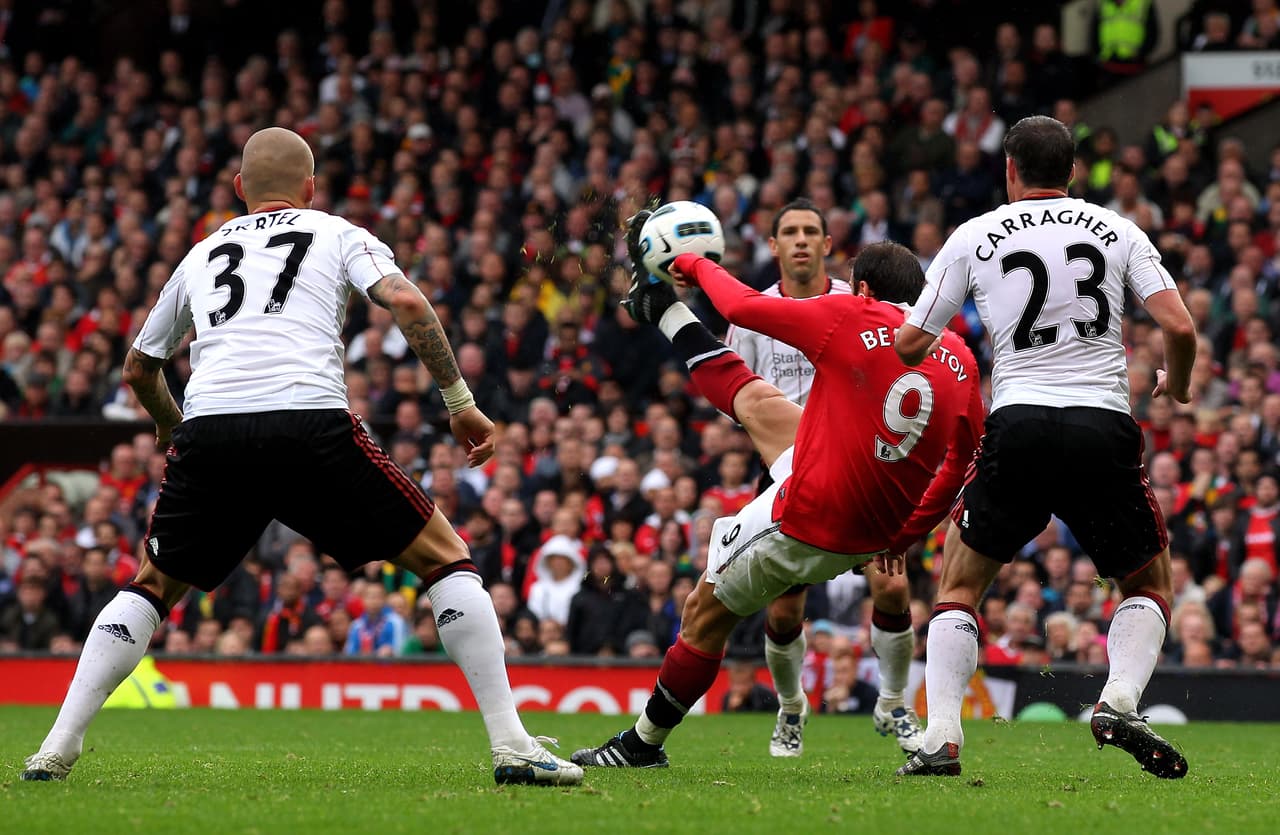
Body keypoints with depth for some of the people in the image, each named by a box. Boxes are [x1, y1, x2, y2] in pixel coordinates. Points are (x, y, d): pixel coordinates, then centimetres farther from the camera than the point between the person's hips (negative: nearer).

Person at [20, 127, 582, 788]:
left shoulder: (203, 252, 29)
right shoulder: (339, 236, 20)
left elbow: (139, 368, 39)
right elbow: (405, 302, 0)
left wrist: (169, 426, 58)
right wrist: (460, 402, 5)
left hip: (209, 434, 3)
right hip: (310, 426, -3)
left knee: (153, 586, 24)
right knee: (445, 560, 11)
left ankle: (58, 748, 11)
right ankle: (510, 745, 1)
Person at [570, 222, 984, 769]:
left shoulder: (849, 318, -16)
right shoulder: (960, 360, -1)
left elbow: (744, 307, -4)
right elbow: (960, 467, 7)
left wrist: (700, 266, 17)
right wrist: (904, 535, 18)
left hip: (803, 524, -6)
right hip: (874, 533, 6)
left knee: (704, 617, 15)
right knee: (753, 401, 23)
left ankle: (644, 743, 29)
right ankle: (659, 306, 42)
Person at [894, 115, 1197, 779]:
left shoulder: (974, 237, 7)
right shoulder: (1117, 231, 8)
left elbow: (909, 343, 9)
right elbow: (1179, 328, -1)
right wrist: (1176, 385, 20)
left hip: (1019, 425, 0)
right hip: (1104, 427, 0)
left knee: (959, 585, 17)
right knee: (1150, 586, 19)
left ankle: (941, 737, 1)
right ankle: (1120, 701, -9)